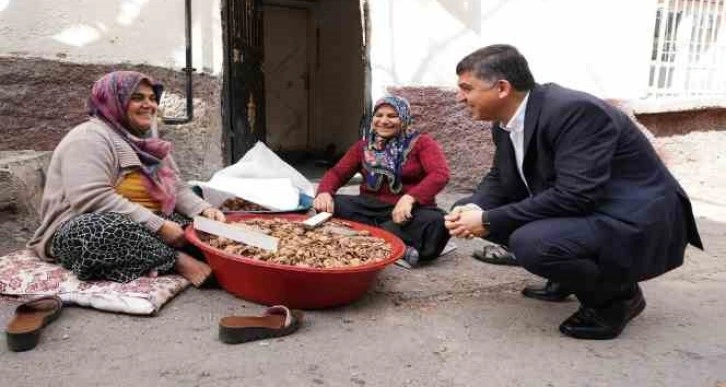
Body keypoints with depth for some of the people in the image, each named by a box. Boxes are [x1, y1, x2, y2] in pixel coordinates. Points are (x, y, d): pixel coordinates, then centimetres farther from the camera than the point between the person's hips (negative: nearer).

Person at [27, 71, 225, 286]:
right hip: (85, 230, -8)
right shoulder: (90, 137, -12)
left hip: (148, 227, 8)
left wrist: (205, 210, -7)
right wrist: (158, 225, -27)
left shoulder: (148, 143, 16)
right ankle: (178, 260, -23)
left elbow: (177, 189, 14)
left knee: (204, 222, -7)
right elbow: (93, 199, -25)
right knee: (106, 228, -40)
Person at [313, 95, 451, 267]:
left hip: (409, 211, -3)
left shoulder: (421, 143, 2)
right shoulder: (364, 146, 14)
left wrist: (409, 198, -32)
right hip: (371, 207, 3)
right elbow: (337, 172, 8)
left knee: (436, 222, -35)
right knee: (331, 205, -25)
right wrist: (324, 192, -18)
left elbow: (440, 174, -15)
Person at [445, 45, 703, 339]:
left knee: (530, 243, -33)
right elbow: (500, 179, 10)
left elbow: (574, 196, -32)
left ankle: (618, 294, -4)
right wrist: (474, 210, -13)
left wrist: (490, 221, -27)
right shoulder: (506, 123, 0)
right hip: (582, 214, 9)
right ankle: (573, 275, 15)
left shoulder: (574, 111, -26)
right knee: (477, 211, 4)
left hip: (637, 224, -9)